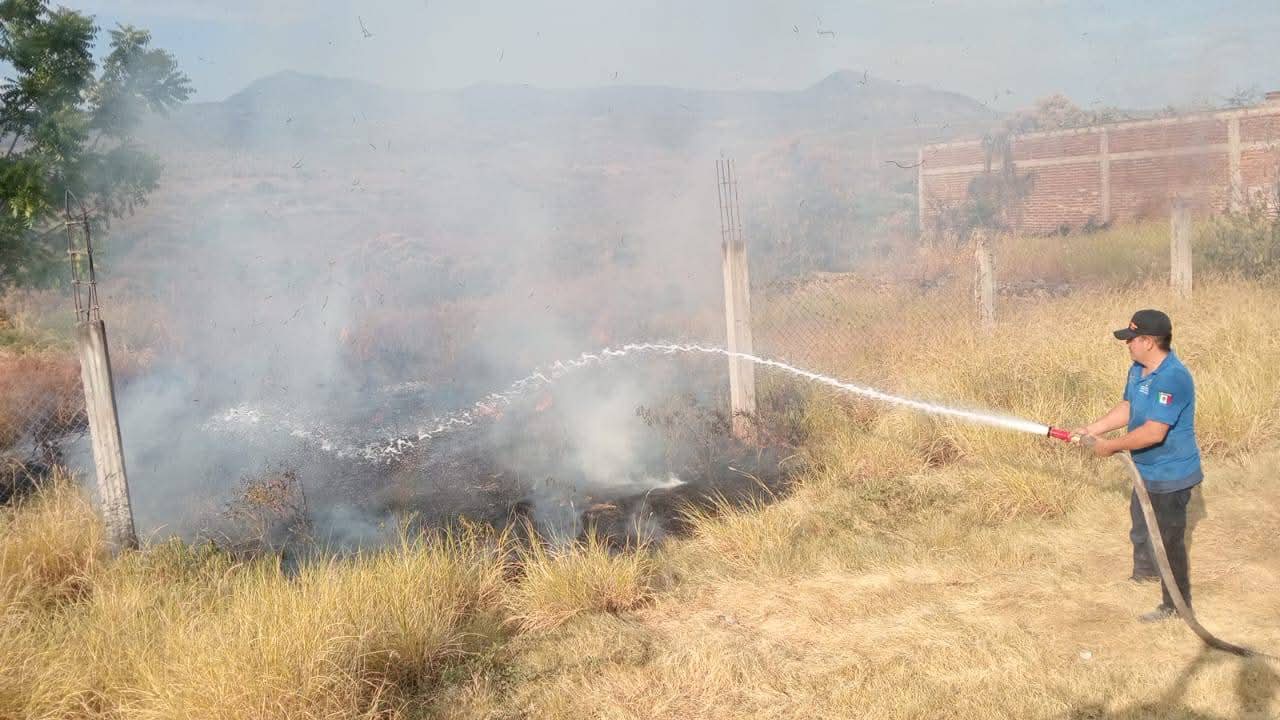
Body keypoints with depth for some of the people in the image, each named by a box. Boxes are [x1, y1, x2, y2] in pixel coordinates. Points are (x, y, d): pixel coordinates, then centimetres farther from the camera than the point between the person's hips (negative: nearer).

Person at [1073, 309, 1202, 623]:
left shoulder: (1172, 378, -32)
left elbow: (1154, 432, -34)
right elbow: (1127, 408, 10)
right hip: (1147, 469, 10)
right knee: (1140, 522, 29)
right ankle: (1144, 570, 54)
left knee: (1168, 538, 3)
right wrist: (1092, 429, 1)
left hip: (1170, 475, -10)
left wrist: (1111, 446, -25)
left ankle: (1176, 604, 19)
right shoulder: (1138, 370, -1)